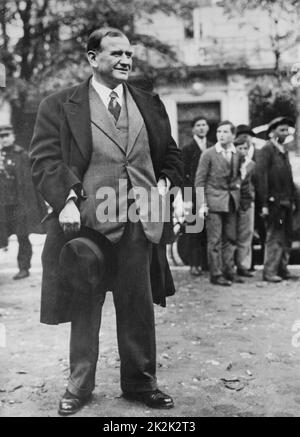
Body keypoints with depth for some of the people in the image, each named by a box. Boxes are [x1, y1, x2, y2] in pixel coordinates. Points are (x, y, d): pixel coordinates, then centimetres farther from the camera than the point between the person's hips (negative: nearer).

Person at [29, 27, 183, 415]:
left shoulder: (150, 105, 14)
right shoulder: (59, 106, 2)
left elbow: (170, 155, 19)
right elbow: (44, 161, -4)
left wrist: (165, 183, 0)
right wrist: (66, 201, -18)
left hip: (140, 223, 3)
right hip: (88, 223, -3)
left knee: (139, 308, 11)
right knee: (85, 308, 9)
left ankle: (140, 383, 26)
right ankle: (79, 385, 25)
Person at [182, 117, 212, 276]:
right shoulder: (188, 149, 2)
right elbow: (184, 175, -2)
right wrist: (187, 198, -10)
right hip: (195, 195, -3)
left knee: (209, 230, 4)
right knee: (194, 231, -2)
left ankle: (207, 263, 12)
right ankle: (195, 264, 4)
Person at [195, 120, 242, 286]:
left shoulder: (237, 155, 8)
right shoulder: (208, 154, -4)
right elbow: (199, 180, -5)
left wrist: (237, 184, 6)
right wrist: (202, 204, -11)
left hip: (231, 201, 4)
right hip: (214, 200, -4)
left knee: (230, 238, 8)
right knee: (215, 240, -3)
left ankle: (229, 271, 17)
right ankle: (216, 274, 3)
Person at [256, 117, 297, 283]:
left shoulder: (284, 150, 16)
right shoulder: (267, 149, -8)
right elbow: (261, 177, -13)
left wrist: (292, 200, 14)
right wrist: (264, 204, -17)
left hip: (286, 202, 8)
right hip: (274, 202, -8)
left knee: (287, 237, 9)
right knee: (275, 237, -4)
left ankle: (282, 269, 18)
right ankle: (269, 272, 4)